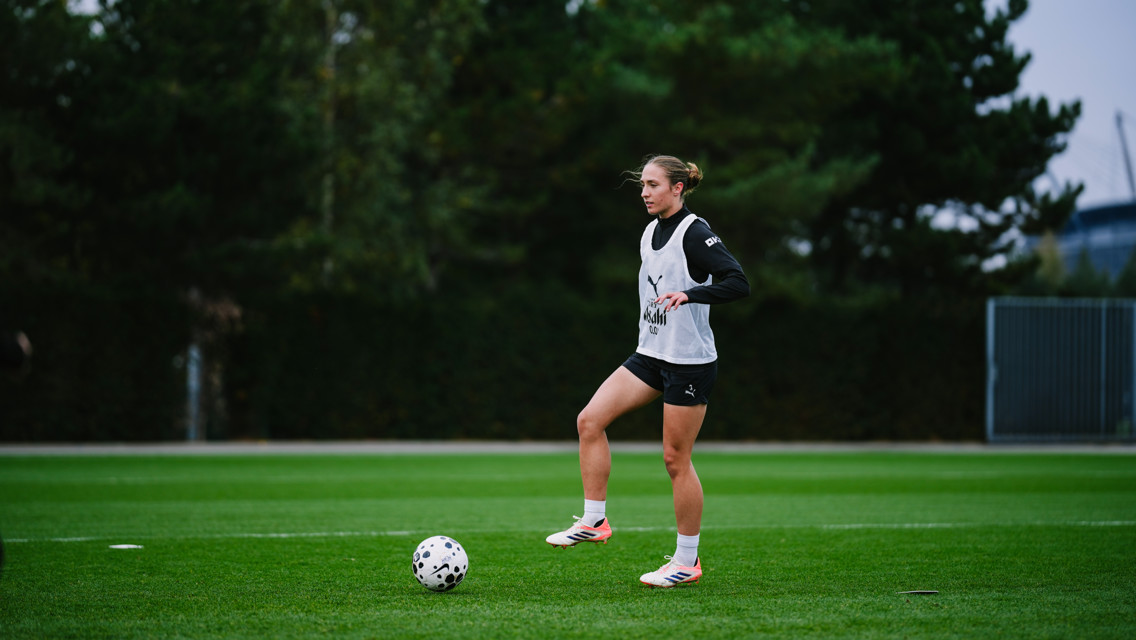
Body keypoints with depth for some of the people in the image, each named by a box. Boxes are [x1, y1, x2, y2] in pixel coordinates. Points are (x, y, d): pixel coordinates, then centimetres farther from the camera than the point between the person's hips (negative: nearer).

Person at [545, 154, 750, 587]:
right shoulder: (650, 233, 11)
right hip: (650, 356, 8)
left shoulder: (694, 233, -14)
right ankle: (594, 522, 2)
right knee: (590, 419, -6)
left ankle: (687, 562, 9)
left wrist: (689, 295, -37)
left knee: (676, 459, -3)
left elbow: (738, 283, -24)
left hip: (690, 361, -8)